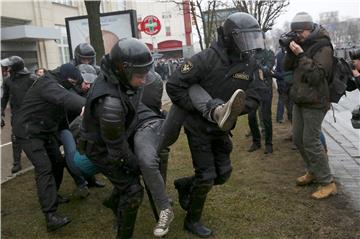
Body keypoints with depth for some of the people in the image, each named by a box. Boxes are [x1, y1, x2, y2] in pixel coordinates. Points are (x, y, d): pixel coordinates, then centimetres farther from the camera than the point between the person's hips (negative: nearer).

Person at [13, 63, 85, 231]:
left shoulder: (57, 85, 11)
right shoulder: (47, 84, -24)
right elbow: (63, 97, -44)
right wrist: (83, 106, -63)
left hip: (45, 130, 9)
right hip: (29, 132, -9)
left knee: (58, 163, 10)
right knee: (44, 168, -17)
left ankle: (52, 196, 31)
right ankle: (50, 215, -21)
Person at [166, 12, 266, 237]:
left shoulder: (251, 65, -6)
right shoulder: (206, 59, -23)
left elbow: (254, 99, -10)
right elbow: (174, 86, -21)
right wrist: (199, 108, -22)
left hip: (221, 129, 6)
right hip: (199, 128, -6)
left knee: (223, 174, 12)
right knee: (206, 177, -1)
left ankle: (184, 185, 37)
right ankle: (192, 220, 23)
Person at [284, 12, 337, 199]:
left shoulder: (323, 48, -14)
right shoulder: (302, 45, 8)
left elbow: (316, 76, -22)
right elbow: (287, 67, 6)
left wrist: (301, 55, -25)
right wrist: (291, 51, -11)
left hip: (314, 102, -8)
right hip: (299, 100, 8)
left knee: (311, 142, -9)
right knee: (298, 139, 13)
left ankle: (327, 183, 2)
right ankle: (313, 172, 30)